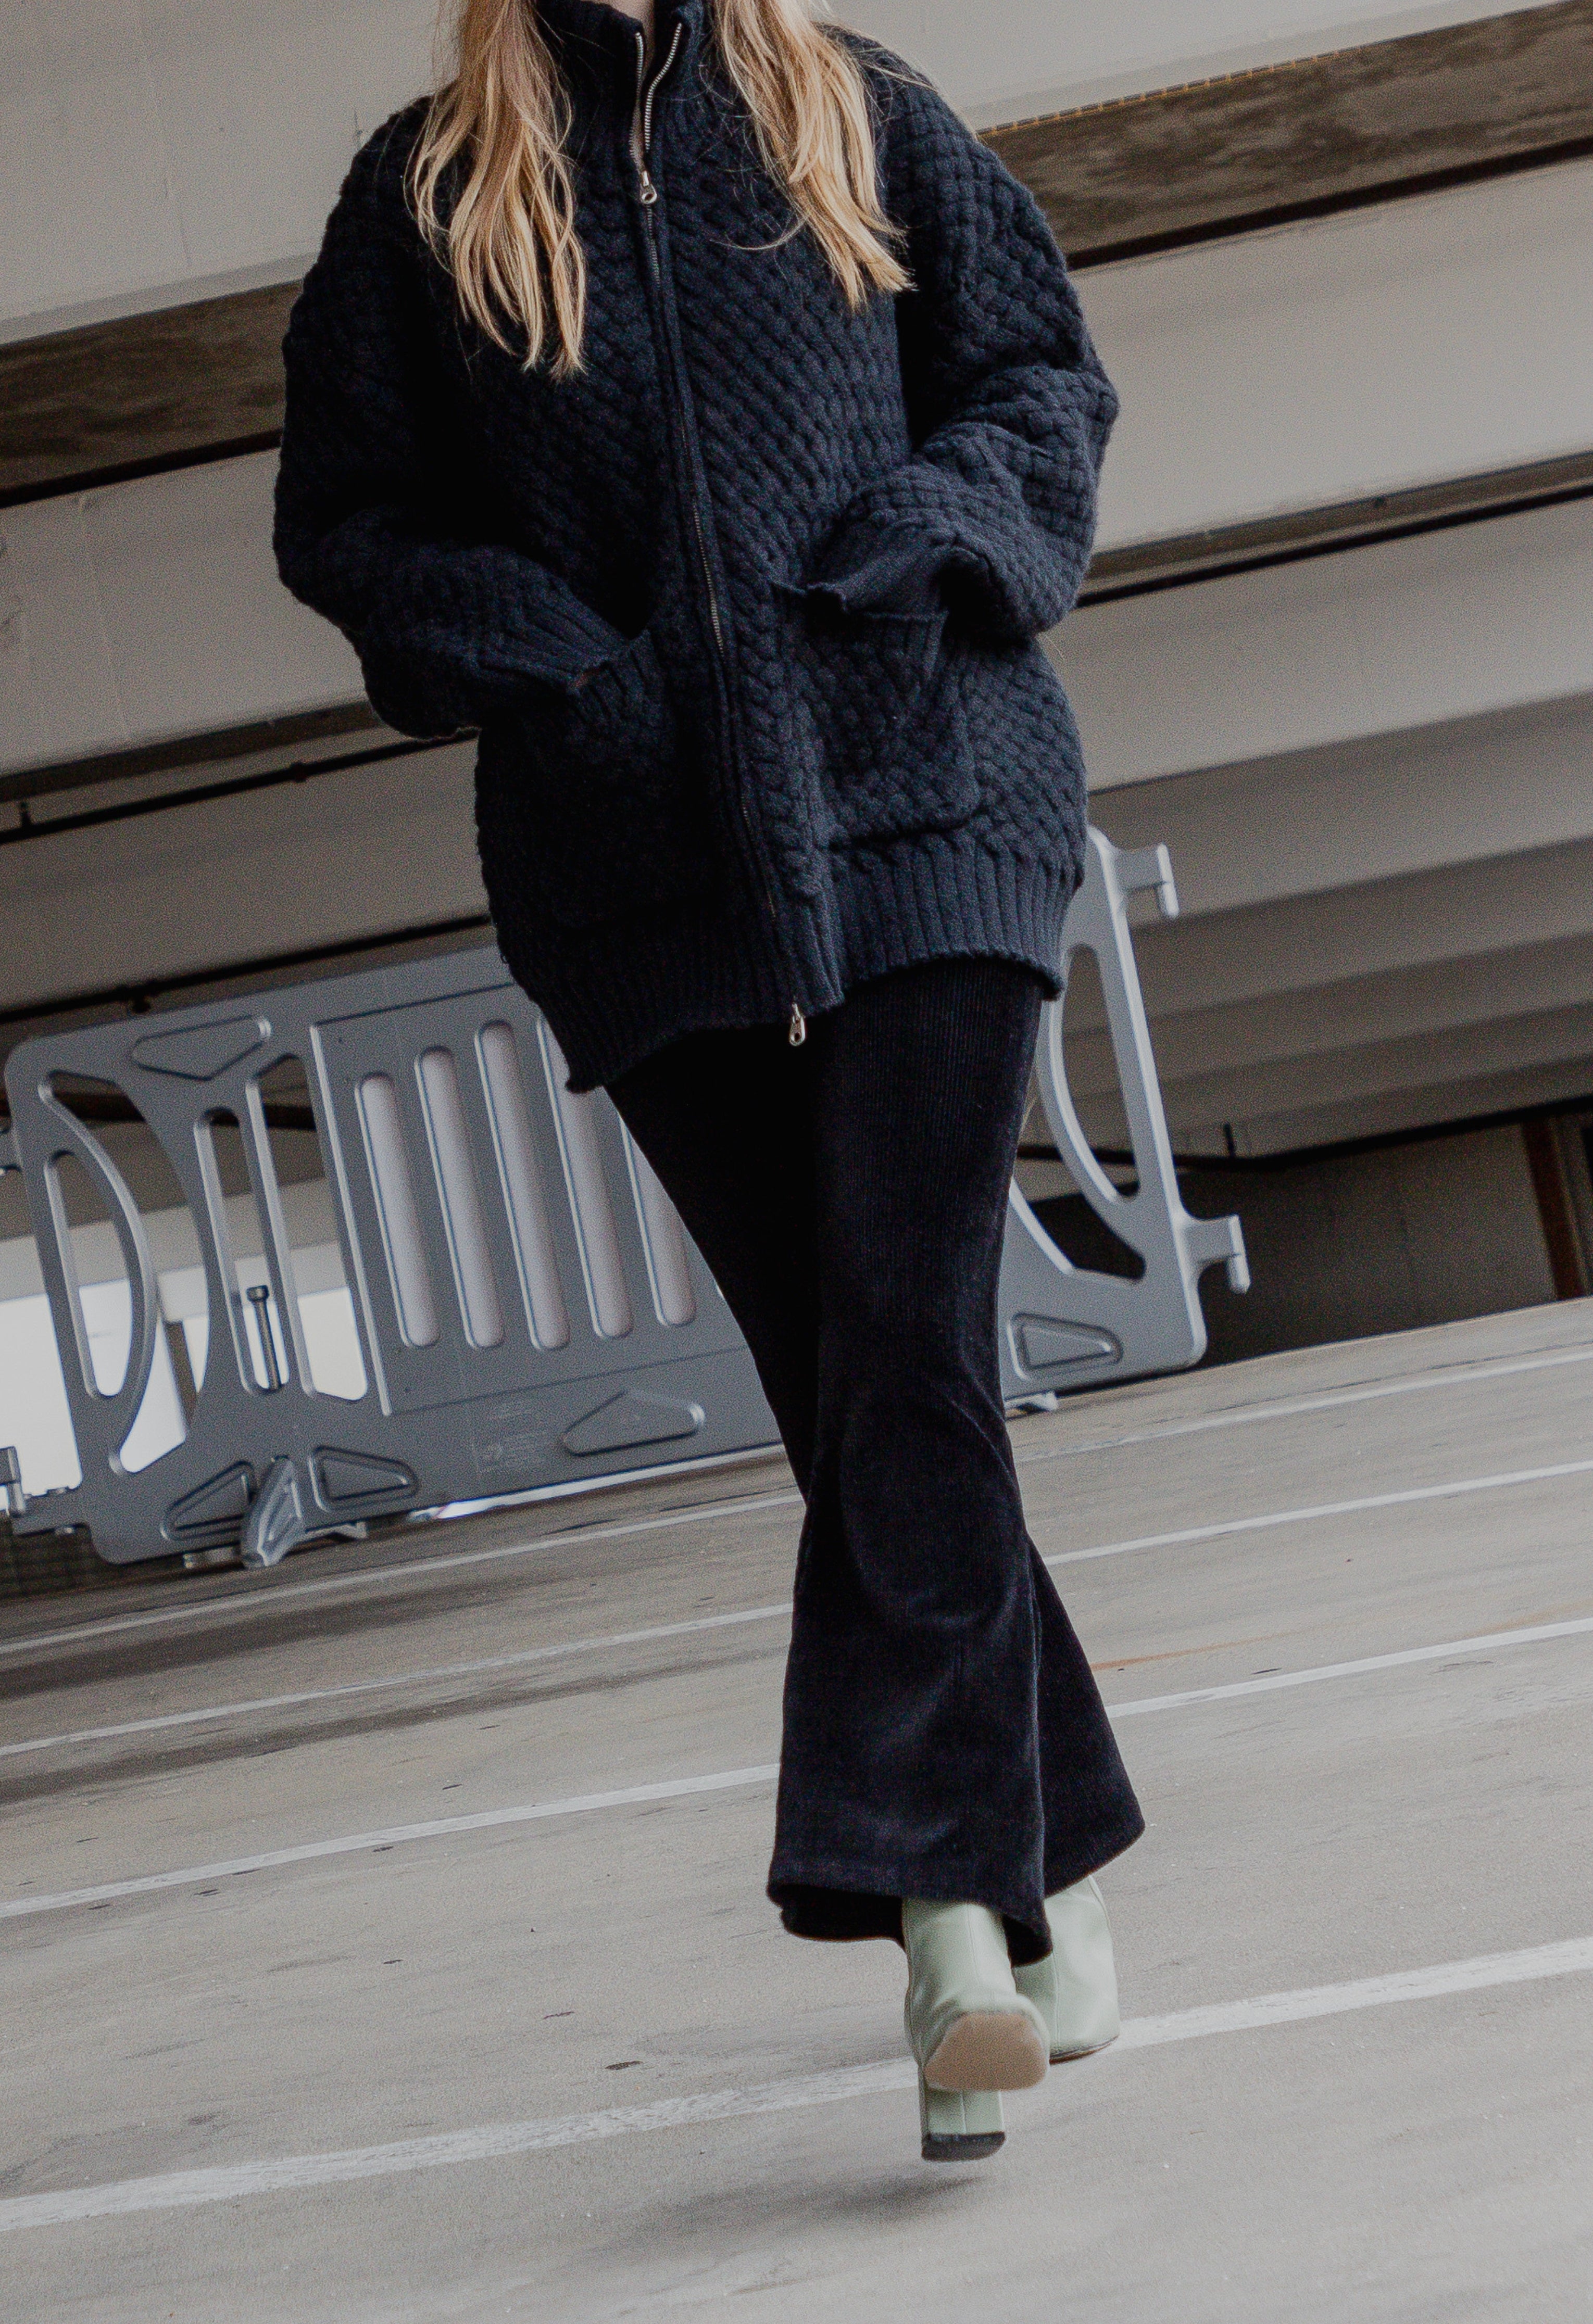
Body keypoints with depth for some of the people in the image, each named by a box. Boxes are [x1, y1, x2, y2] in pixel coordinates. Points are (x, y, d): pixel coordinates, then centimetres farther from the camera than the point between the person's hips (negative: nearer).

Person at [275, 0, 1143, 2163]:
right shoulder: (425, 194, 10)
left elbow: (1047, 383, 13)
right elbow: (341, 516, 9)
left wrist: (929, 544, -7)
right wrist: (537, 662, -8)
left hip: (926, 798, -1)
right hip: (637, 861, 1)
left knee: (911, 1355, -14)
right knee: (845, 1395, 2)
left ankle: (945, 1896, -16)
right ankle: (1048, 1871, 12)